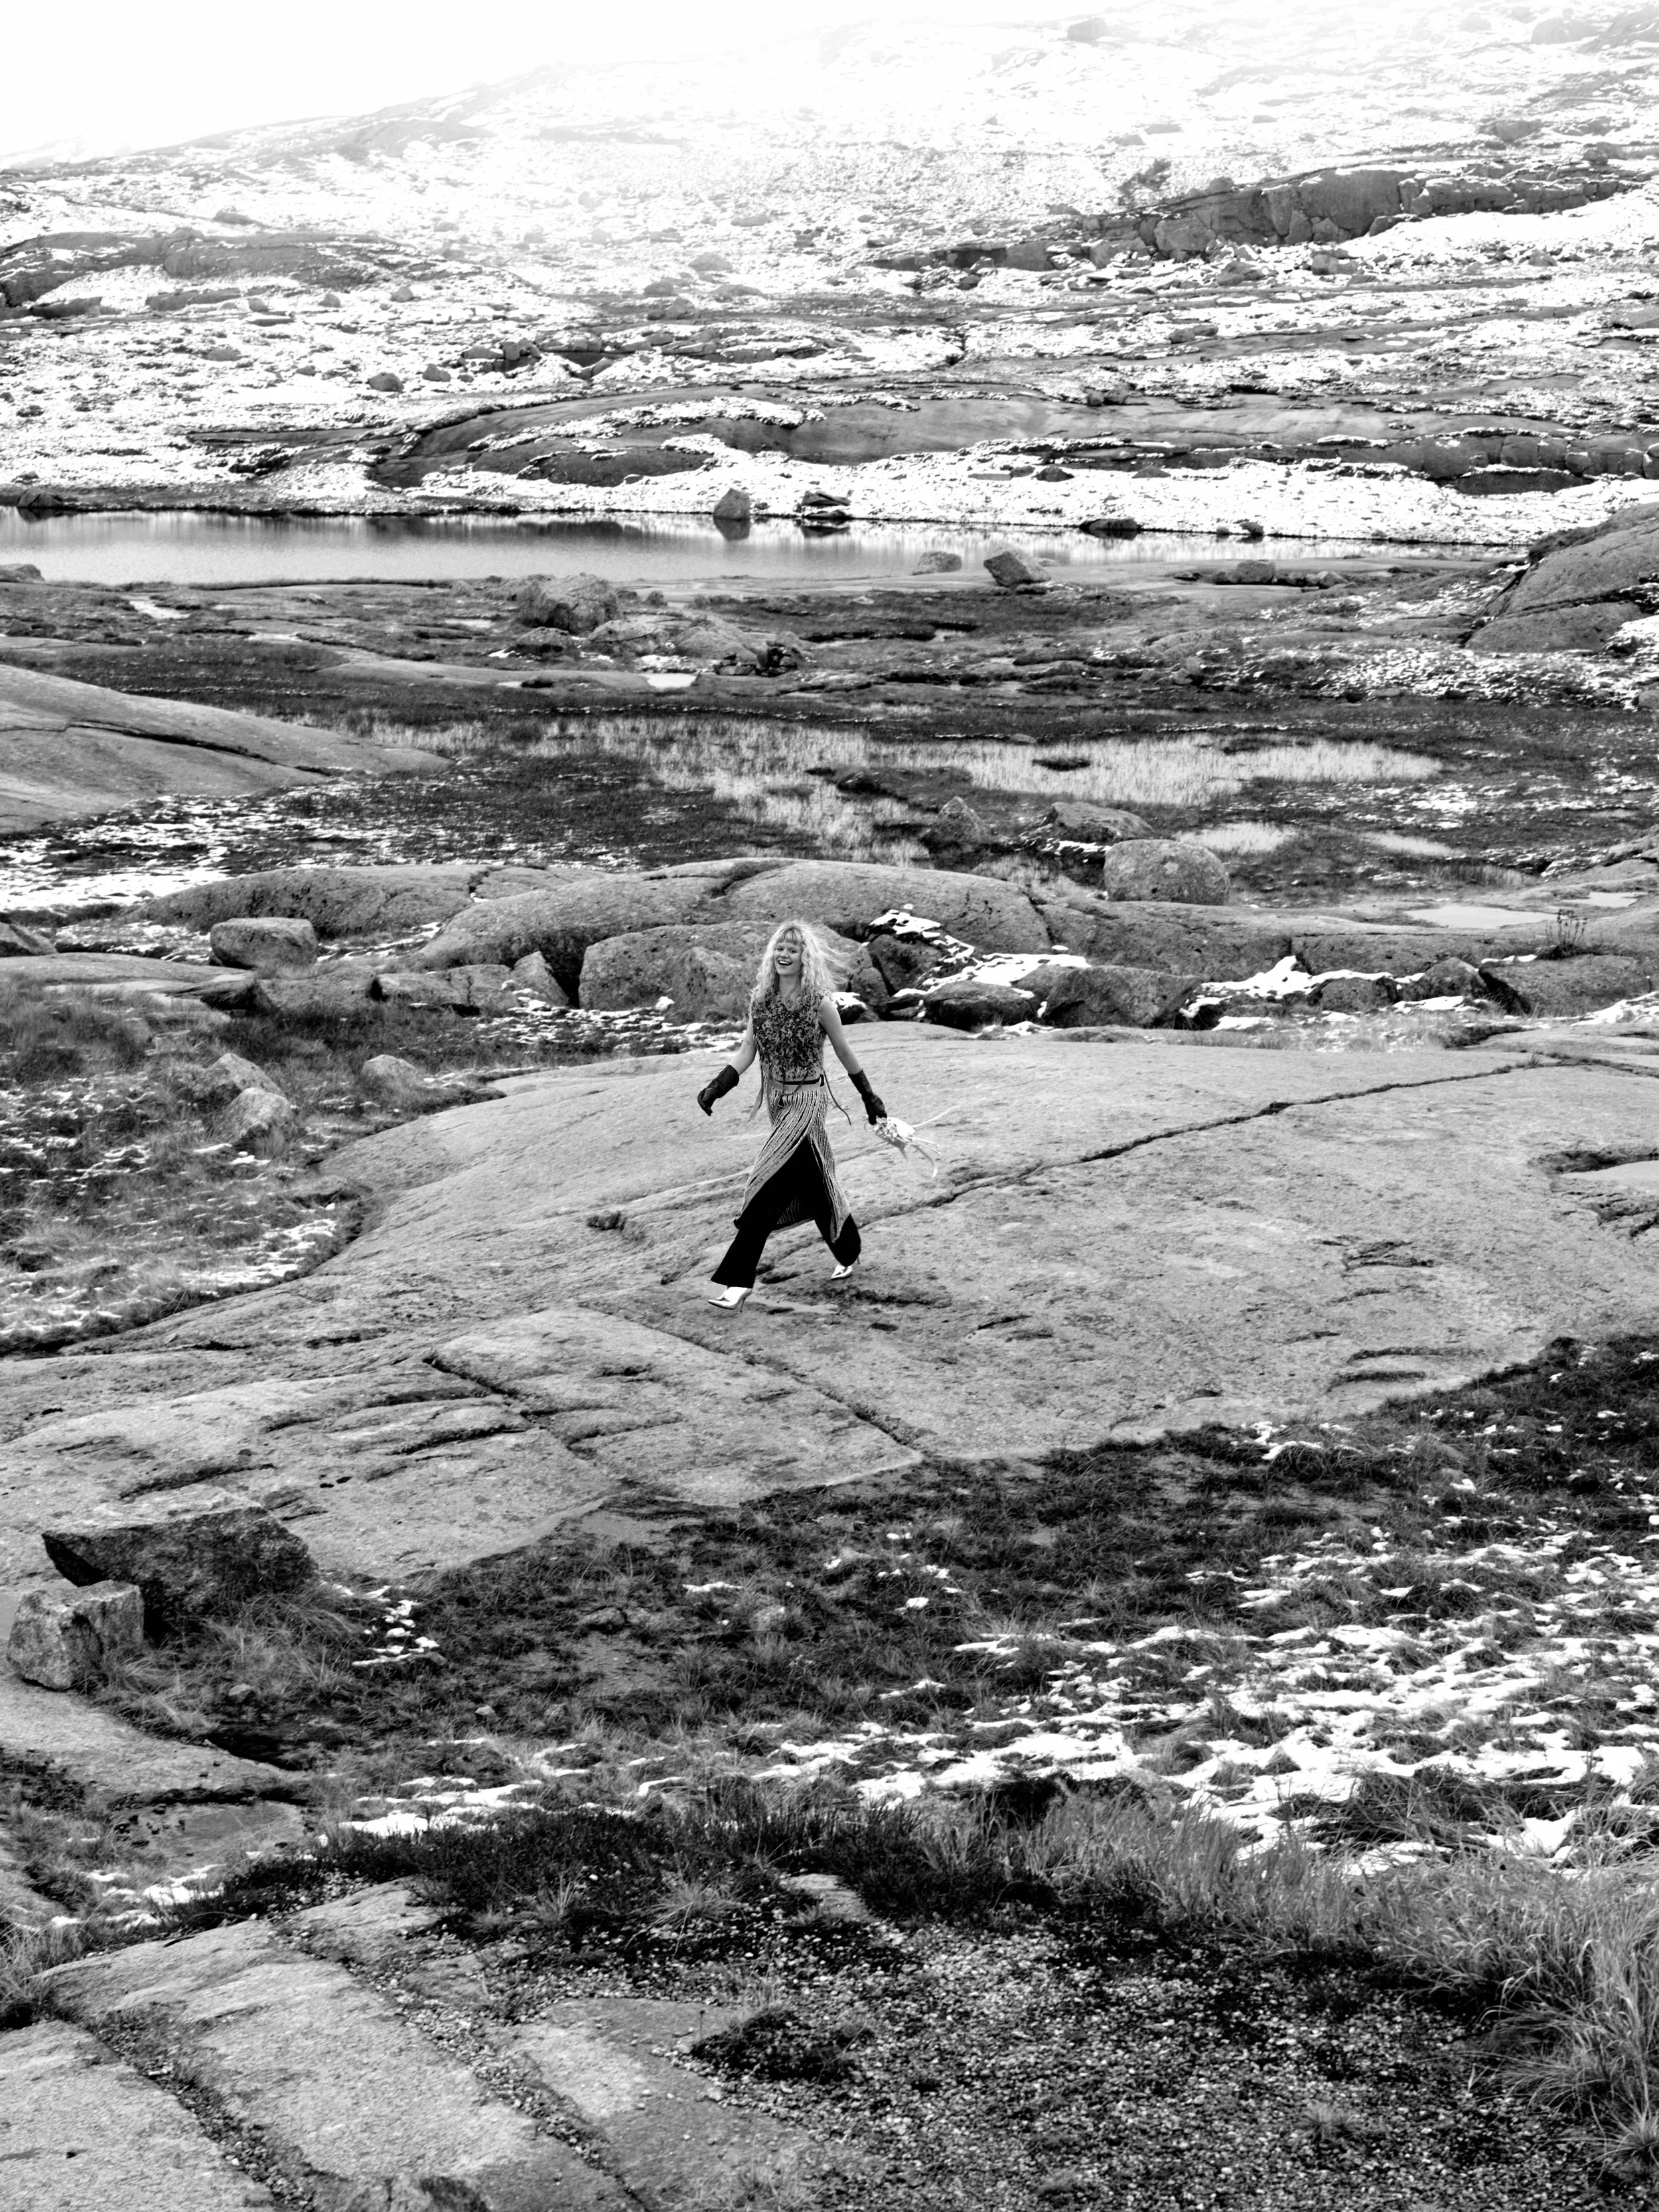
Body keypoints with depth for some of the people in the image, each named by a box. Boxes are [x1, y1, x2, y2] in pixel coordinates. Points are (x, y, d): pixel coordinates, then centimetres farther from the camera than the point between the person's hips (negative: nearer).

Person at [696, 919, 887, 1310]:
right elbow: (746, 1051, 4)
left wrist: (870, 1098, 8)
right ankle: (848, 1253, 41)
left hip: (807, 1099, -6)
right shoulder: (761, 999, 1)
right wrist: (717, 1087, -10)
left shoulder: (819, 1003, -13)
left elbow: (844, 1052, -2)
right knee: (812, 1183, 19)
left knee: (768, 1189, -13)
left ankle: (737, 1279, -14)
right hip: (777, 1100, 6)